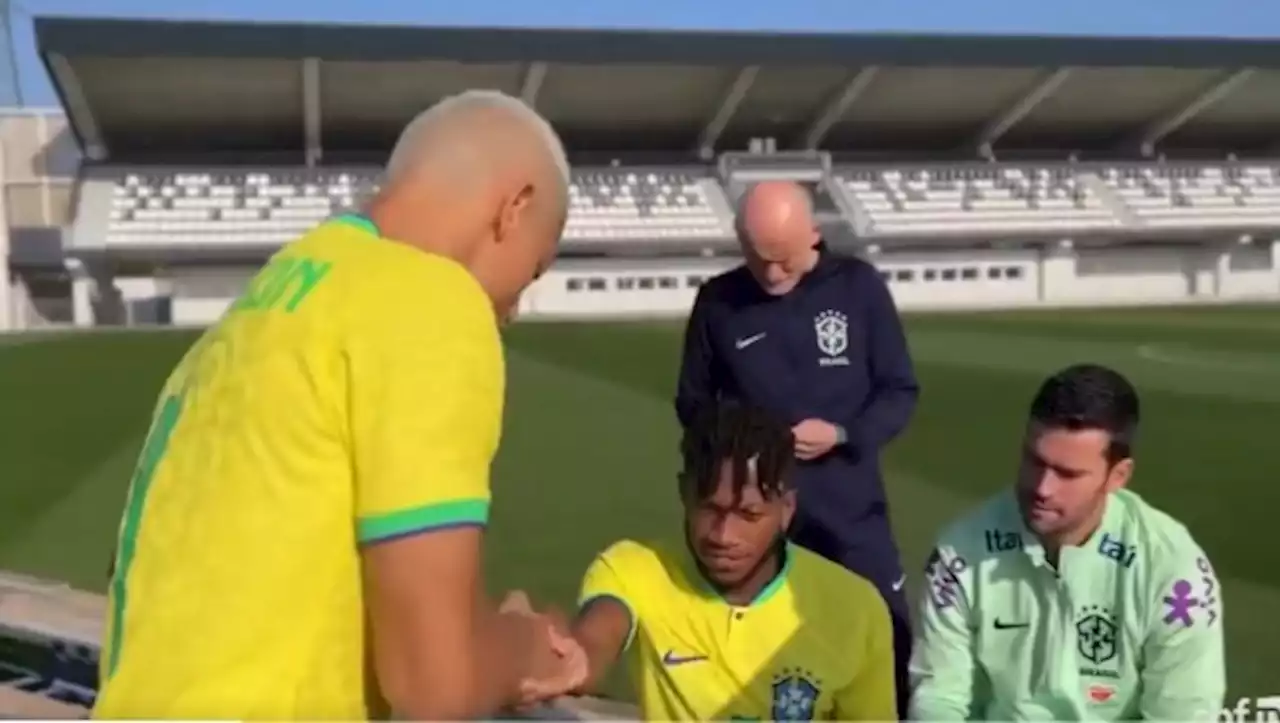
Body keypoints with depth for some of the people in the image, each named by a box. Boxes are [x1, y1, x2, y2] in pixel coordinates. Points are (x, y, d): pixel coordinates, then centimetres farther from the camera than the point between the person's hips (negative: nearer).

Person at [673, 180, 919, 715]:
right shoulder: (717, 301, -2)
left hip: (849, 509, -1)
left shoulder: (859, 286, -5)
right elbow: (693, 403, 8)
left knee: (888, 645, 7)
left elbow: (900, 391, 1)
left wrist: (843, 434, -17)